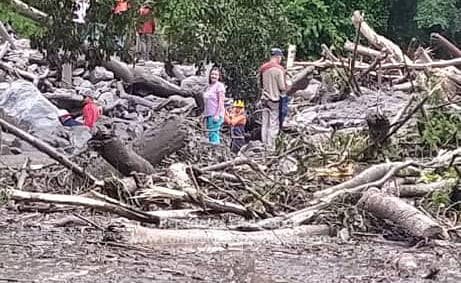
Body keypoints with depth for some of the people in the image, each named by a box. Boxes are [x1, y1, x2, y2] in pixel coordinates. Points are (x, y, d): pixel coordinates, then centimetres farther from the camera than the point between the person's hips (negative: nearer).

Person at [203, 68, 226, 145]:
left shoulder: (219, 85, -7)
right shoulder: (209, 87, 18)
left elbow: (221, 101, -14)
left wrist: (217, 115, -20)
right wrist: (205, 115, 16)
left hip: (216, 115, -9)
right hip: (209, 115, 9)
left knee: (213, 134, -13)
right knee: (210, 135, 7)